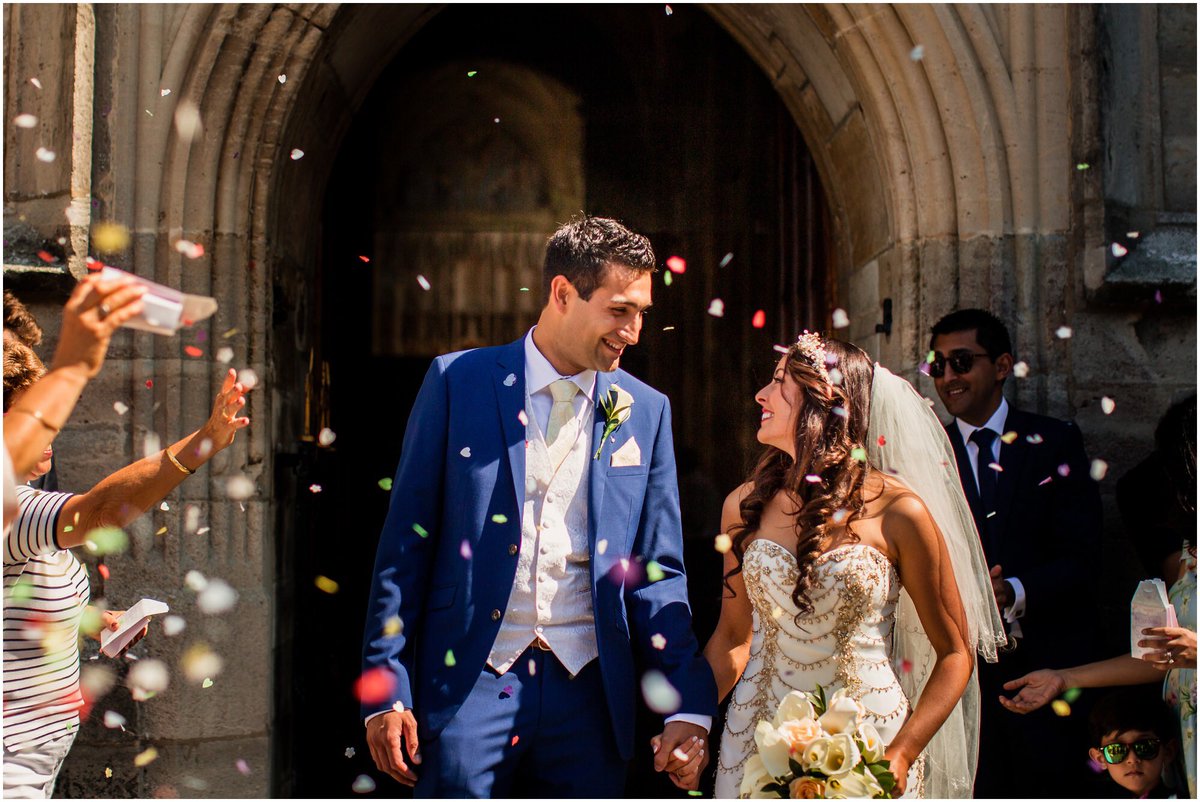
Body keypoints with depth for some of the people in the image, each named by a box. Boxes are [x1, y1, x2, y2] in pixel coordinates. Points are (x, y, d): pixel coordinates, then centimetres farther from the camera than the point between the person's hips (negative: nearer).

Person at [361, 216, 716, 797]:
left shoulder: (646, 412, 6)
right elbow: (405, 542, 0)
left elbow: (659, 570, 7)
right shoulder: (458, 381, 0)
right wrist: (386, 688, -4)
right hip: (470, 684, -2)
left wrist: (689, 704, -2)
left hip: (588, 692, 2)